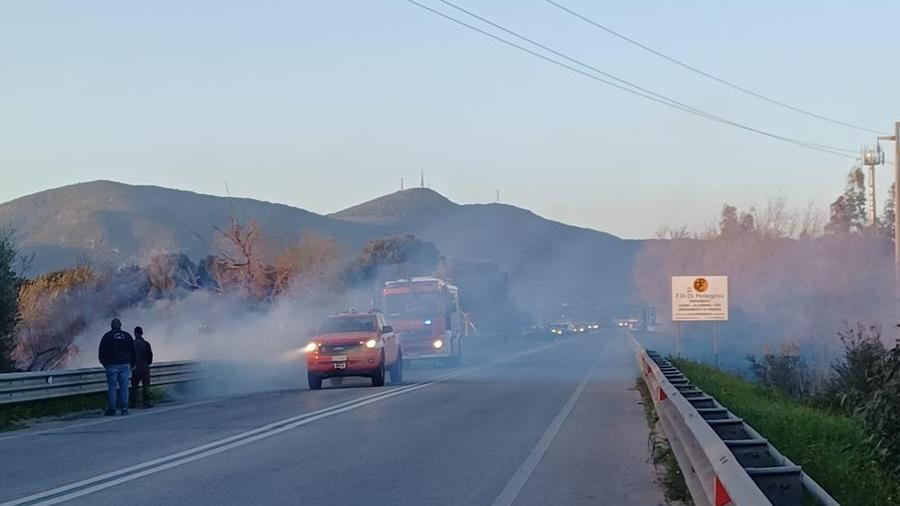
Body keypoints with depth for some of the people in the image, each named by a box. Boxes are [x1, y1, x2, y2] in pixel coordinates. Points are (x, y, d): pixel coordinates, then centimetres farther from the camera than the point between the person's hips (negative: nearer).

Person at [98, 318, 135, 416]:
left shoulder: (107, 336, 0)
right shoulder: (127, 336, 8)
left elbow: (101, 353, 1)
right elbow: (133, 352, 11)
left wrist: (105, 364, 13)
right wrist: (131, 365, 17)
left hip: (112, 365, -2)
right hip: (125, 365, 2)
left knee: (112, 387, 0)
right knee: (124, 387, 3)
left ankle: (111, 409, -2)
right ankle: (124, 408, 0)